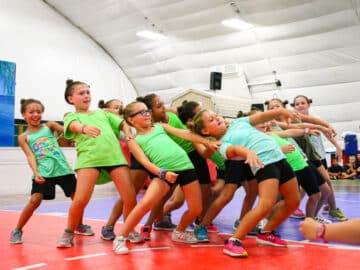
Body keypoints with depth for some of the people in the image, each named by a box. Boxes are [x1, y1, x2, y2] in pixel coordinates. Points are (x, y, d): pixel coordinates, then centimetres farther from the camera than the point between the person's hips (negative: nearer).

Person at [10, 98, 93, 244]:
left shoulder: (49, 126, 10)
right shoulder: (23, 137, 7)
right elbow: (30, 156, -4)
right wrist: (36, 173, -20)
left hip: (63, 169, 2)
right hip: (43, 173, -2)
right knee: (34, 201, -16)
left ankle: (79, 225, 30)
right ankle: (17, 231, 5)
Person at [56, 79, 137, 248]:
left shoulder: (102, 113, 28)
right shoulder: (71, 116, 13)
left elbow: (123, 123, 26)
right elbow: (74, 126, -11)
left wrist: (128, 134, 3)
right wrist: (84, 128, -34)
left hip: (115, 156, 4)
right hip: (88, 158, -3)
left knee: (130, 198, -3)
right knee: (80, 200, -16)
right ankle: (68, 234, 10)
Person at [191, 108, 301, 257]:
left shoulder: (238, 122, 18)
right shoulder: (223, 144, -4)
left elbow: (261, 117, 11)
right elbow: (234, 150, -25)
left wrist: (281, 111, -6)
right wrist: (248, 152, -46)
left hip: (280, 158, 7)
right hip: (265, 164, -7)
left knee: (293, 202, 13)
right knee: (266, 205, -26)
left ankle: (265, 233, 25)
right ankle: (233, 241, -18)